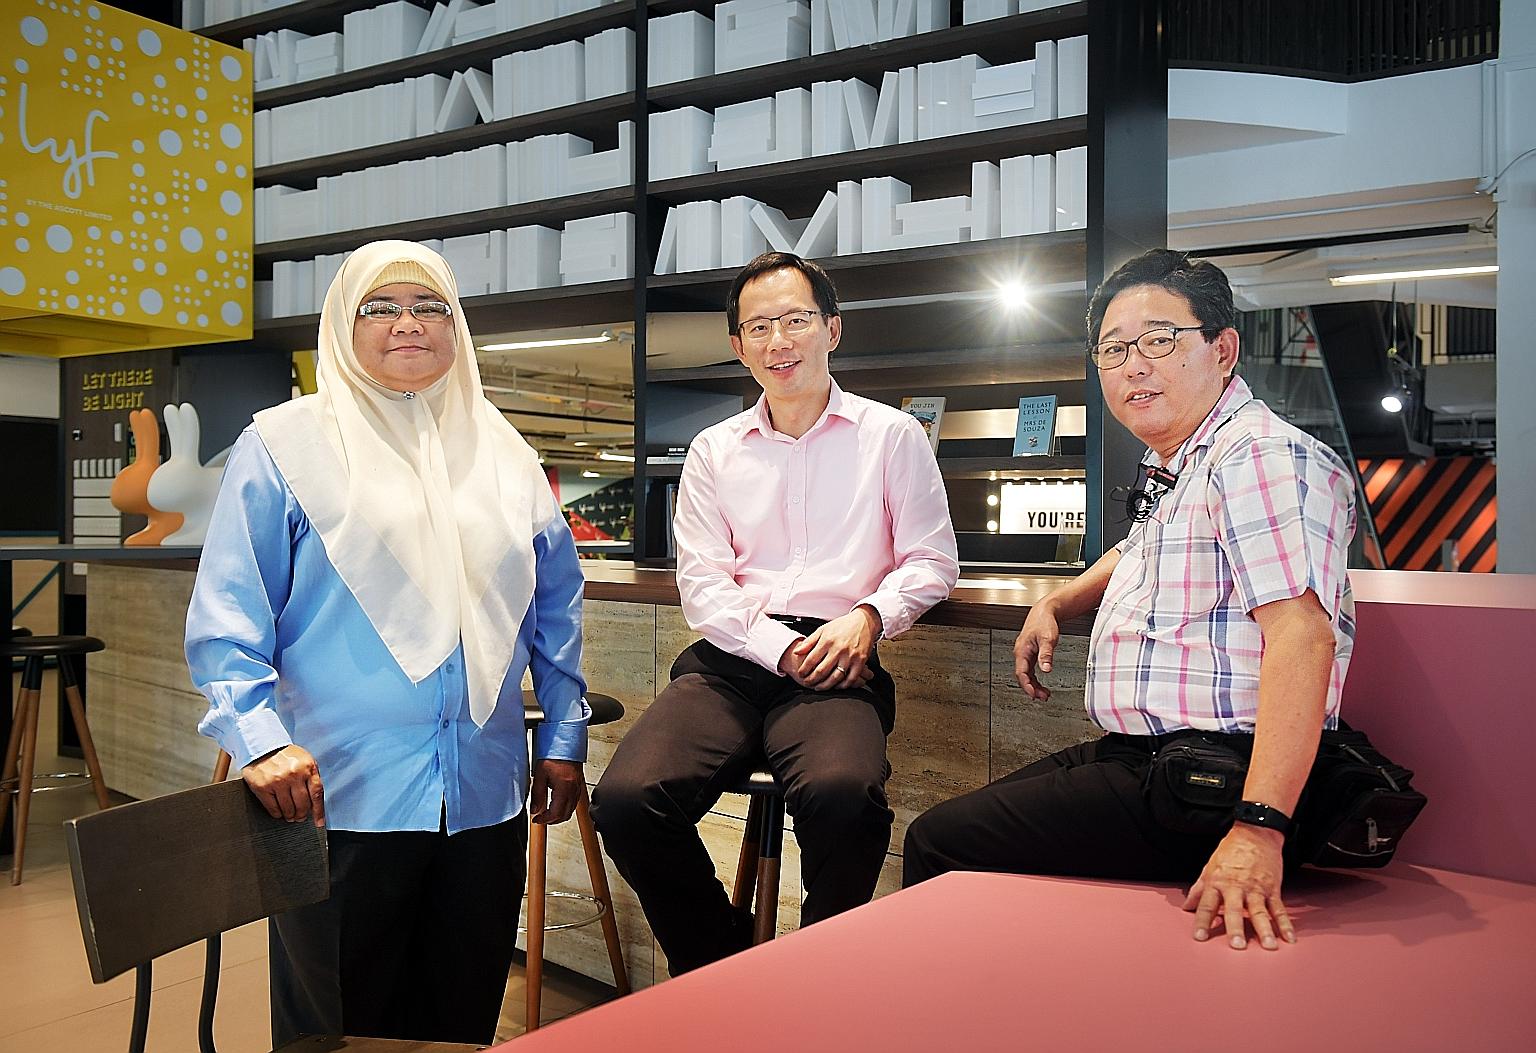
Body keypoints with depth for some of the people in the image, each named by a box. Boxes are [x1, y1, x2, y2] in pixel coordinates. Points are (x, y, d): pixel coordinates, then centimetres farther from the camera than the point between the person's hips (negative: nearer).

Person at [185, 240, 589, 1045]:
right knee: (339, 1027, 9)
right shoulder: (284, 445, 0)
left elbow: (556, 606, 15)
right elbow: (226, 615, -5)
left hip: (485, 795, 4)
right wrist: (258, 736, -18)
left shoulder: (504, 454, 12)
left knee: (462, 1020, 16)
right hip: (338, 797, -4)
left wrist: (564, 735, 12)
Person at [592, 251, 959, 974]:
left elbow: (931, 561, 10)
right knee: (626, 800, -24)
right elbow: (702, 584, 9)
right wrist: (783, 651, -8)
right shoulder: (713, 451, 17)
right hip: (730, 662, 3)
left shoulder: (892, 436, 12)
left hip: (837, 666, -2)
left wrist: (869, 616, -11)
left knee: (842, 794, -36)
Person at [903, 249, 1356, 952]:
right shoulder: (1172, 463, 15)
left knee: (937, 842, -11)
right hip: (1137, 756, 10)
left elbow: (1301, 635, -31)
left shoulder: (1263, 457, -18)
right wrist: (1055, 606, 20)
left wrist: (1257, 830, -39)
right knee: (974, 811, 21)